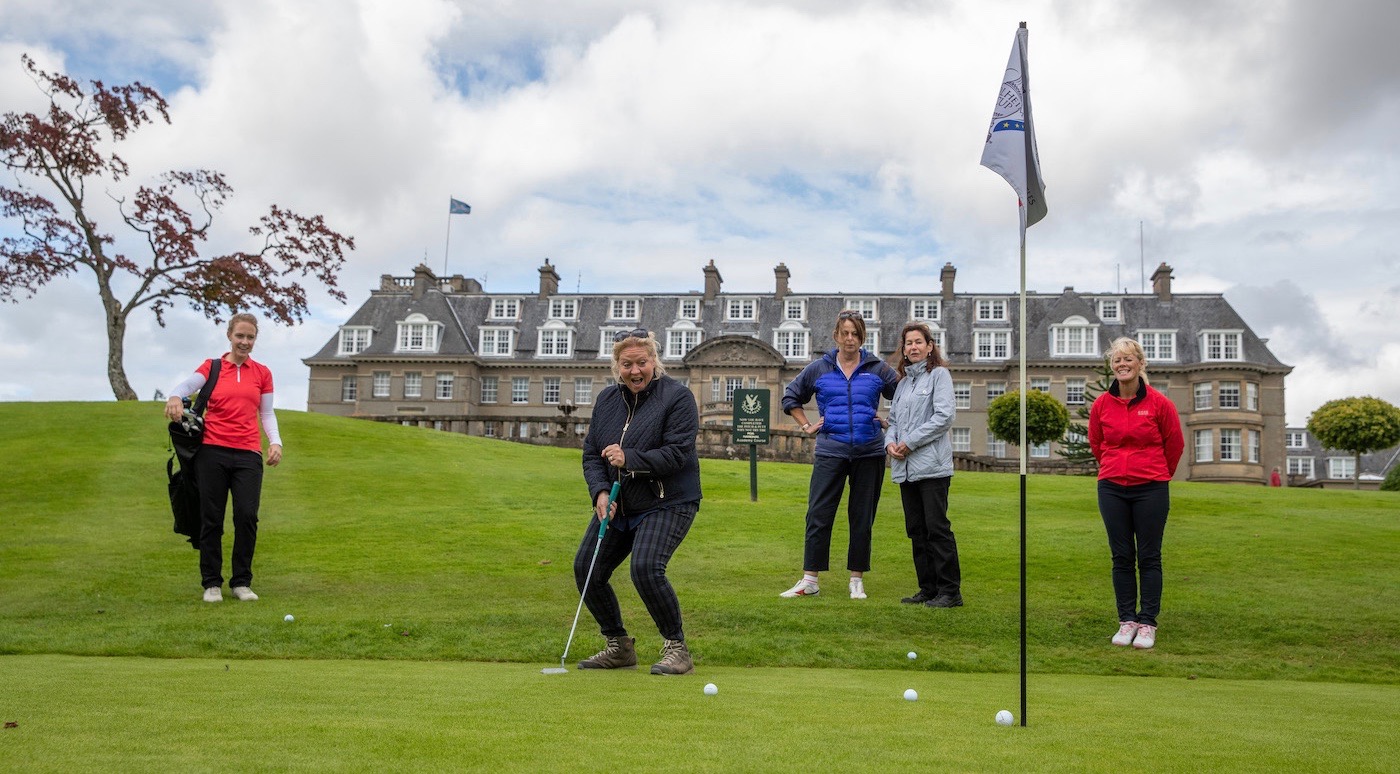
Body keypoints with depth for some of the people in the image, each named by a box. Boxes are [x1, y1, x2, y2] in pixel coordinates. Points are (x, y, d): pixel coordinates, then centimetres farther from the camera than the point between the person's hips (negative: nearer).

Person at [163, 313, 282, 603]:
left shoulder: (262, 373, 13)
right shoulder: (211, 367, 7)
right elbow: (185, 386, -10)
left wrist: (275, 441, -1)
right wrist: (174, 397, -33)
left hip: (248, 453, 1)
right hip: (213, 451, -1)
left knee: (247, 515, -9)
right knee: (211, 518, 2)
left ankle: (241, 582, 6)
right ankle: (212, 583, 14)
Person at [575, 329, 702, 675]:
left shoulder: (677, 397, -11)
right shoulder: (607, 399, 8)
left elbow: (677, 454, -19)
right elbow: (591, 452, 8)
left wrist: (629, 458, -28)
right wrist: (600, 491, -9)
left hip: (666, 504, -7)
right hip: (617, 504, 7)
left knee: (646, 568, -26)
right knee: (585, 568, 0)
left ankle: (676, 648, -7)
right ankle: (619, 646, 19)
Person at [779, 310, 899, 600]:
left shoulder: (877, 368, 4)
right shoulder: (819, 369, 5)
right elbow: (790, 397, 18)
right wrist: (807, 426, 9)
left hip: (869, 453, 0)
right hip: (830, 451, 0)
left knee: (862, 519, 7)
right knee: (818, 516, -3)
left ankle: (857, 580, 17)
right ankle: (809, 581, 3)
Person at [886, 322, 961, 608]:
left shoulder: (938, 374, -1)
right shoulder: (903, 382, 20)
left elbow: (945, 415, -12)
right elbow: (894, 419, 21)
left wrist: (910, 442, -13)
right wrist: (890, 442, -1)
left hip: (932, 465, -7)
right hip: (905, 467, 7)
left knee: (937, 528, -8)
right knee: (916, 530, 9)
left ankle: (950, 591, -3)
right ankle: (928, 588, 17)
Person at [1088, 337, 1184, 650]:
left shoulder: (1158, 402, -7)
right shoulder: (1101, 404, -1)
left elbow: (1175, 444, 6)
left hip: (1150, 489, -2)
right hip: (1112, 489, 2)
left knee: (1149, 558, 4)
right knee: (1122, 557, 8)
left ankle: (1147, 623, 12)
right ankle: (1127, 620, 17)